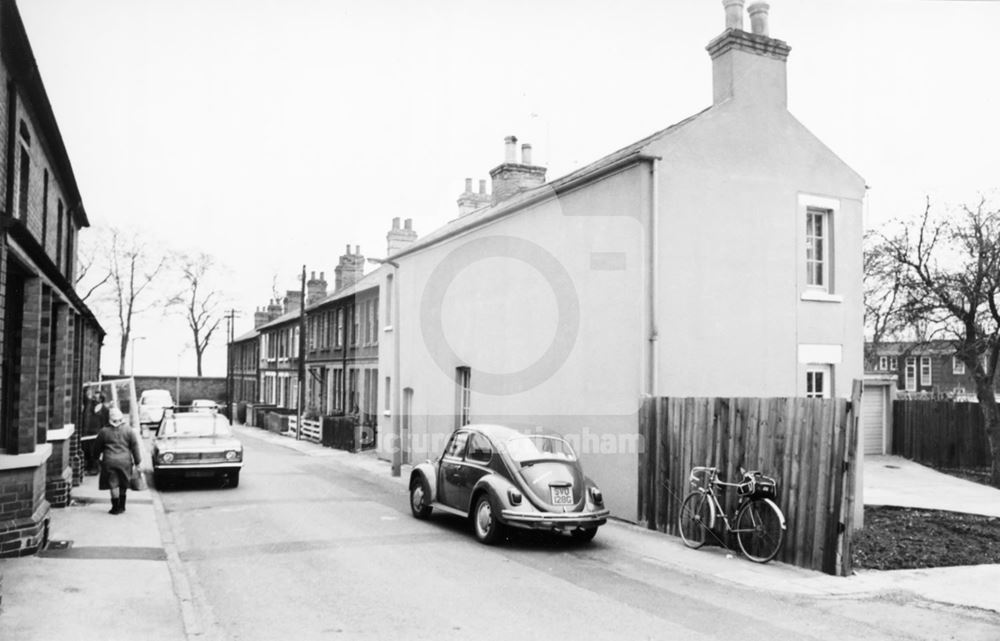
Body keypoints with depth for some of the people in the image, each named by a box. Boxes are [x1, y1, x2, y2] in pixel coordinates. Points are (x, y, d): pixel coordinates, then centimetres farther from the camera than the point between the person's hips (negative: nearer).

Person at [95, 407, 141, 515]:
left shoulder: (103, 431, 0)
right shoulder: (129, 430, 1)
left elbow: (97, 447, 10)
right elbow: (135, 447, 2)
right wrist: (137, 461, 8)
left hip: (109, 461, -1)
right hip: (125, 461, 1)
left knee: (113, 485, 2)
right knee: (123, 485, 14)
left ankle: (116, 507, 1)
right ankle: (121, 506, 23)